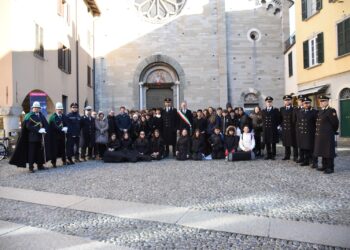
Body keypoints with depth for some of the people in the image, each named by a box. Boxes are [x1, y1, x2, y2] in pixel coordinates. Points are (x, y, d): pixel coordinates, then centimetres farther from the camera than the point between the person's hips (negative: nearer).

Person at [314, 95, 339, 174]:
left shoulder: (331, 111, -10)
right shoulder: (320, 111, 14)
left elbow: (335, 123, -7)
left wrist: (333, 131, 5)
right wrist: (318, 132, 13)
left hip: (328, 136, -8)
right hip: (320, 135, 8)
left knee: (329, 152, -1)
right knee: (323, 151, 14)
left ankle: (330, 168, 7)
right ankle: (324, 166, 25)